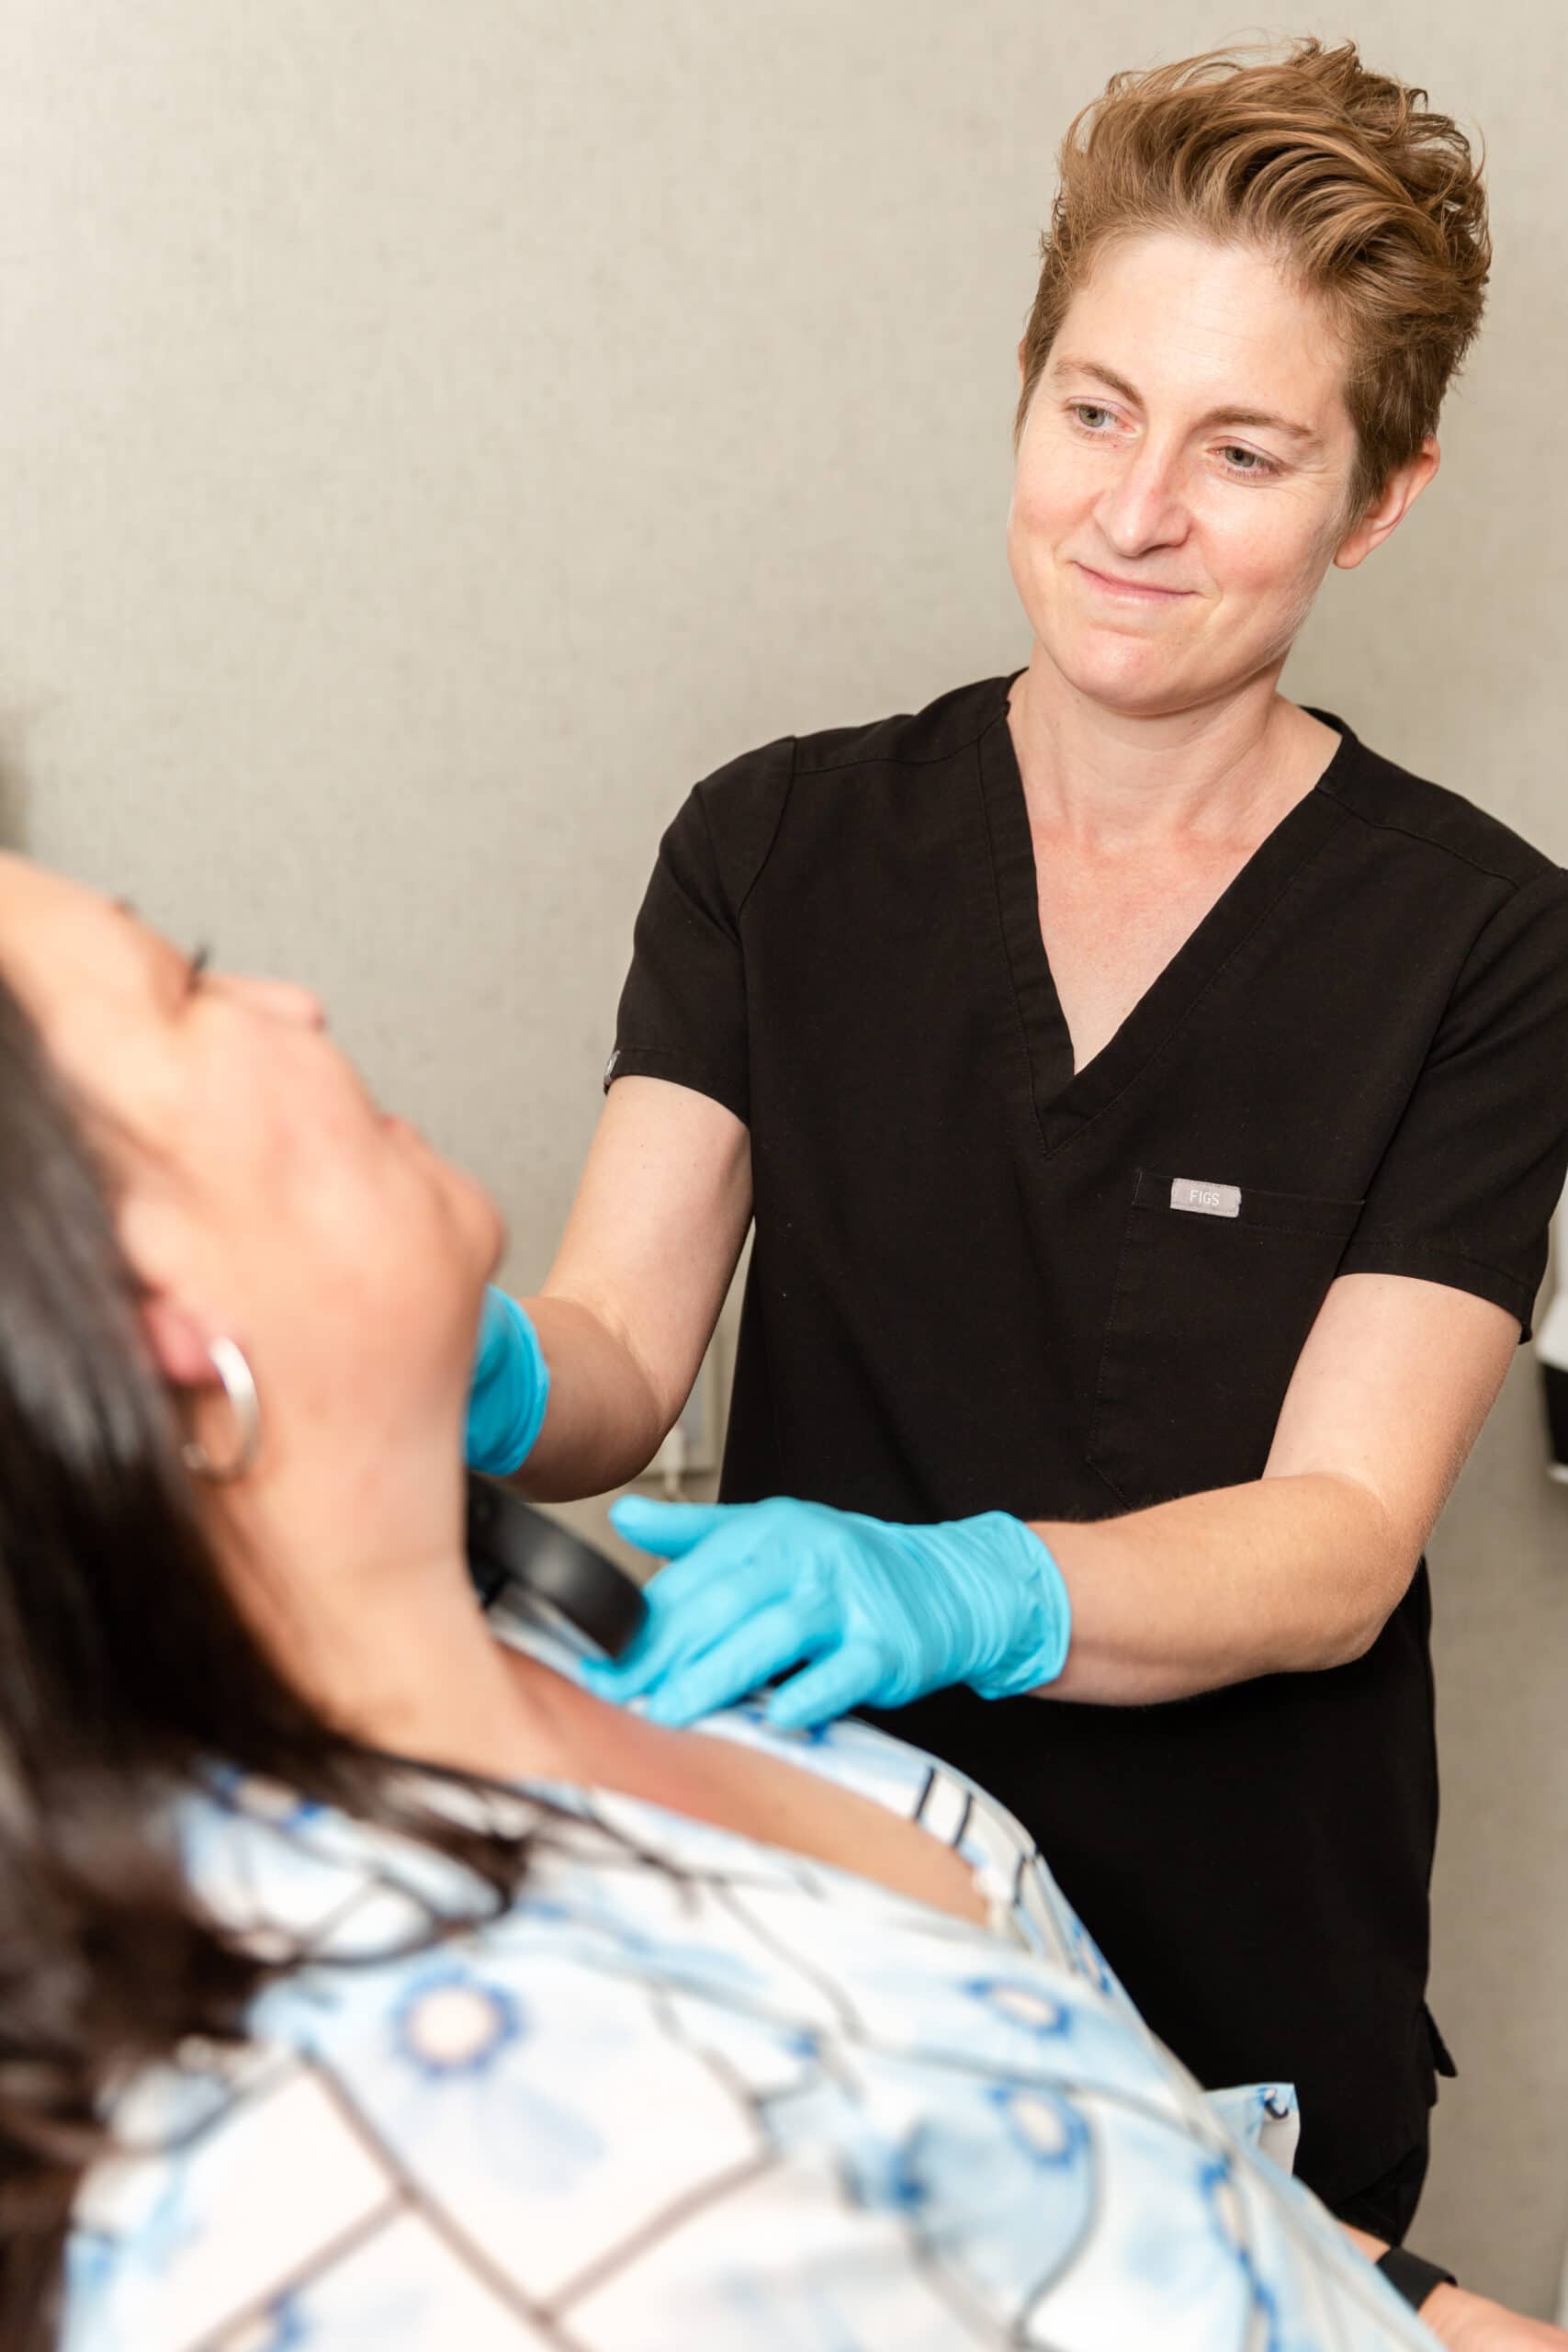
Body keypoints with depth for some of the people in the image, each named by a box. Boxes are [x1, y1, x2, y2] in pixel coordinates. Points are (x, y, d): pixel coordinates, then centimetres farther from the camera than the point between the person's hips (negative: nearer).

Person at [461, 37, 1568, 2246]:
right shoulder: (776, 846, -3)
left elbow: (1341, 1543, -17)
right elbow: (621, 1347, -10)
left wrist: (954, 1592, -36)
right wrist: (485, 1379, -34)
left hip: (1249, 2018, -1)